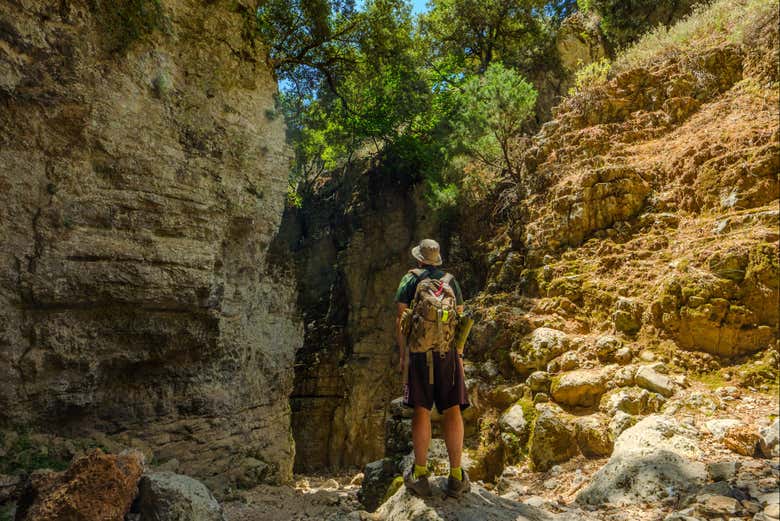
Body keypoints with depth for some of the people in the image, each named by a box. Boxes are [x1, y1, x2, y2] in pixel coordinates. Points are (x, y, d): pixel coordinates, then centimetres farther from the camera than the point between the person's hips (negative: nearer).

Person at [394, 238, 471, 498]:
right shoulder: (451, 281, 12)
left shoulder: (410, 279, 5)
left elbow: (401, 320, 1)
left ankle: (420, 475, 2)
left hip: (419, 349, -1)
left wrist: (402, 354, 6)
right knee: (452, 409, 2)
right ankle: (456, 476, 3)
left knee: (421, 410, 0)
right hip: (447, 350, 2)